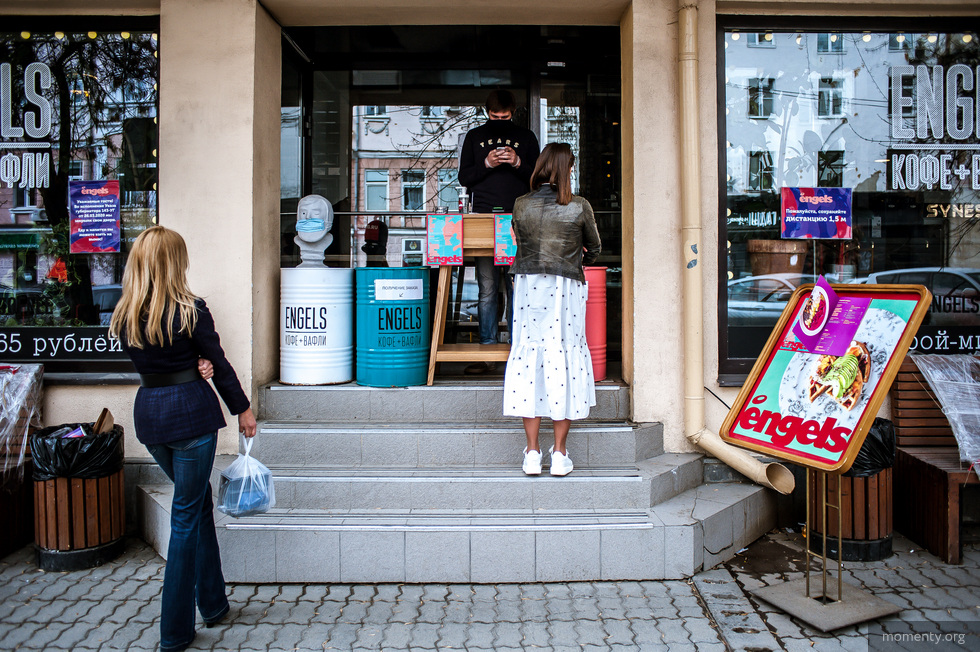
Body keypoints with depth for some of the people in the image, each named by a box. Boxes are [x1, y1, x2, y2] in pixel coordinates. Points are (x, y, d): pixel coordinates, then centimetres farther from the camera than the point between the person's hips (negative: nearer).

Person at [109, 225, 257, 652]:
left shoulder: (124, 317, 3)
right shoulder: (191, 311, -12)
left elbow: (147, 362, 9)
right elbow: (219, 363, -5)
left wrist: (195, 366, -6)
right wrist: (242, 409, 6)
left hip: (148, 412, 6)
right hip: (190, 410, -6)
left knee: (197, 501, 20)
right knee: (187, 515, 4)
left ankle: (212, 603, 29)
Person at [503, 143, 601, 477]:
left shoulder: (521, 206, 0)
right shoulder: (580, 207, -3)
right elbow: (594, 249, 11)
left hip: (529, 286, 1)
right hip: (566, 289, -1)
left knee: (528, 359, 6)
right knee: (564, 358, 5)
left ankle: (532, 453, 8)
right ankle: (559, 454, 8)